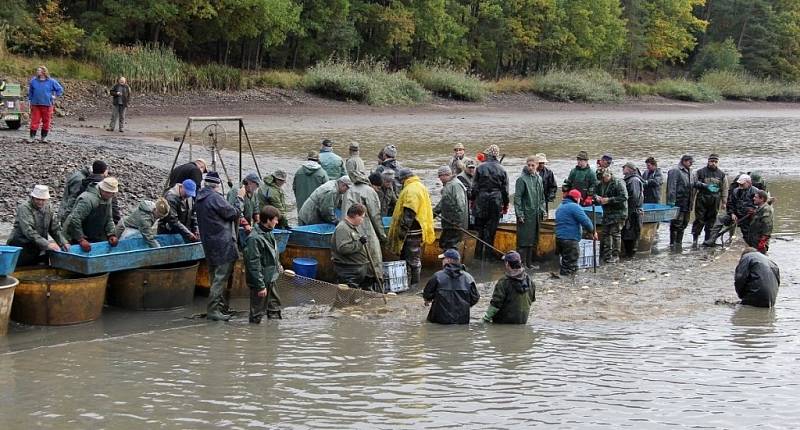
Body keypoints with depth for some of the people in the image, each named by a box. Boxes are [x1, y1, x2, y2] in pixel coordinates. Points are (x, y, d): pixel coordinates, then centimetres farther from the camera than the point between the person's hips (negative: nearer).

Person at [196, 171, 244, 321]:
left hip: (208, 243, 9)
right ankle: (213, 310, -10)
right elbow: (234, 213, -10)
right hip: (223, 244, -9)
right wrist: (240, 199, 3)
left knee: (215, 276, 17)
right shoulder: (215, 198, -17)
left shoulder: (200, 198, 10)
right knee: (221, 277, -7)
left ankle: (219, 304, 27)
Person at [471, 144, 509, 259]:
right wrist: (506, 205, 11)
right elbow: (505, 190, 2)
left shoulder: (480, 168, -4)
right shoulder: (502, 170, -1)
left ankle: (479, 253, 5)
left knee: (480, 228, 8)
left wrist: (473, 199, 9)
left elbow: (474, 187, -2)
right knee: (491, 229, 5)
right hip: (496, 201, 1)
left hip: (482, 200, -1)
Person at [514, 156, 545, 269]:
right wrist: (519, 214, -15)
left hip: (536, 215, 7)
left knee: (533, 240, 10)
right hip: (525, 215, -7)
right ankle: (522, 263, -3)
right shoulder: (522, 179, -9)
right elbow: (517, 197, -11)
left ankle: (529, 262, 17)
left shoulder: (539, 179, 12)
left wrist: (542, 210, 14)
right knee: (524, 240, -6)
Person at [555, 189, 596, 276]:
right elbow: (585, 221, -15)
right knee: (570, 267, -6)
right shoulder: (574, 207, -10)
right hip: (570, 240, -9)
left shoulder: (560, 208, 20)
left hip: (559, 238, 9)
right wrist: (593, 232, 0)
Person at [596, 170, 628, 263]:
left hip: (618, 212, -7)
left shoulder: (618, 184, -12)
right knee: (605, 233, 8)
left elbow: (624, 197, -19)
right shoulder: (601, 185, 10)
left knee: (615, 233, -7)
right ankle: (606, 255, 16)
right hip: (607, 213, 7)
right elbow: (598, 194, 24)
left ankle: (615, 256, -1)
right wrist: (598, 198, -2)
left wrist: (609, 200, -22)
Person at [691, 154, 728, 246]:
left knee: (711, 221, 6)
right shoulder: (700, 172, 2)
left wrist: (723, 202, 8)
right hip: (702, 200, -2)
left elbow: (724, 189, 11)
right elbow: (694, 183, 6)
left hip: (715, 201, 2)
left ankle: (708, 240, 13)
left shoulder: (721, 174, 9)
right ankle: (695, 238, 1)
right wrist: (703, 185, -12)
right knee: (699, 219, -6)